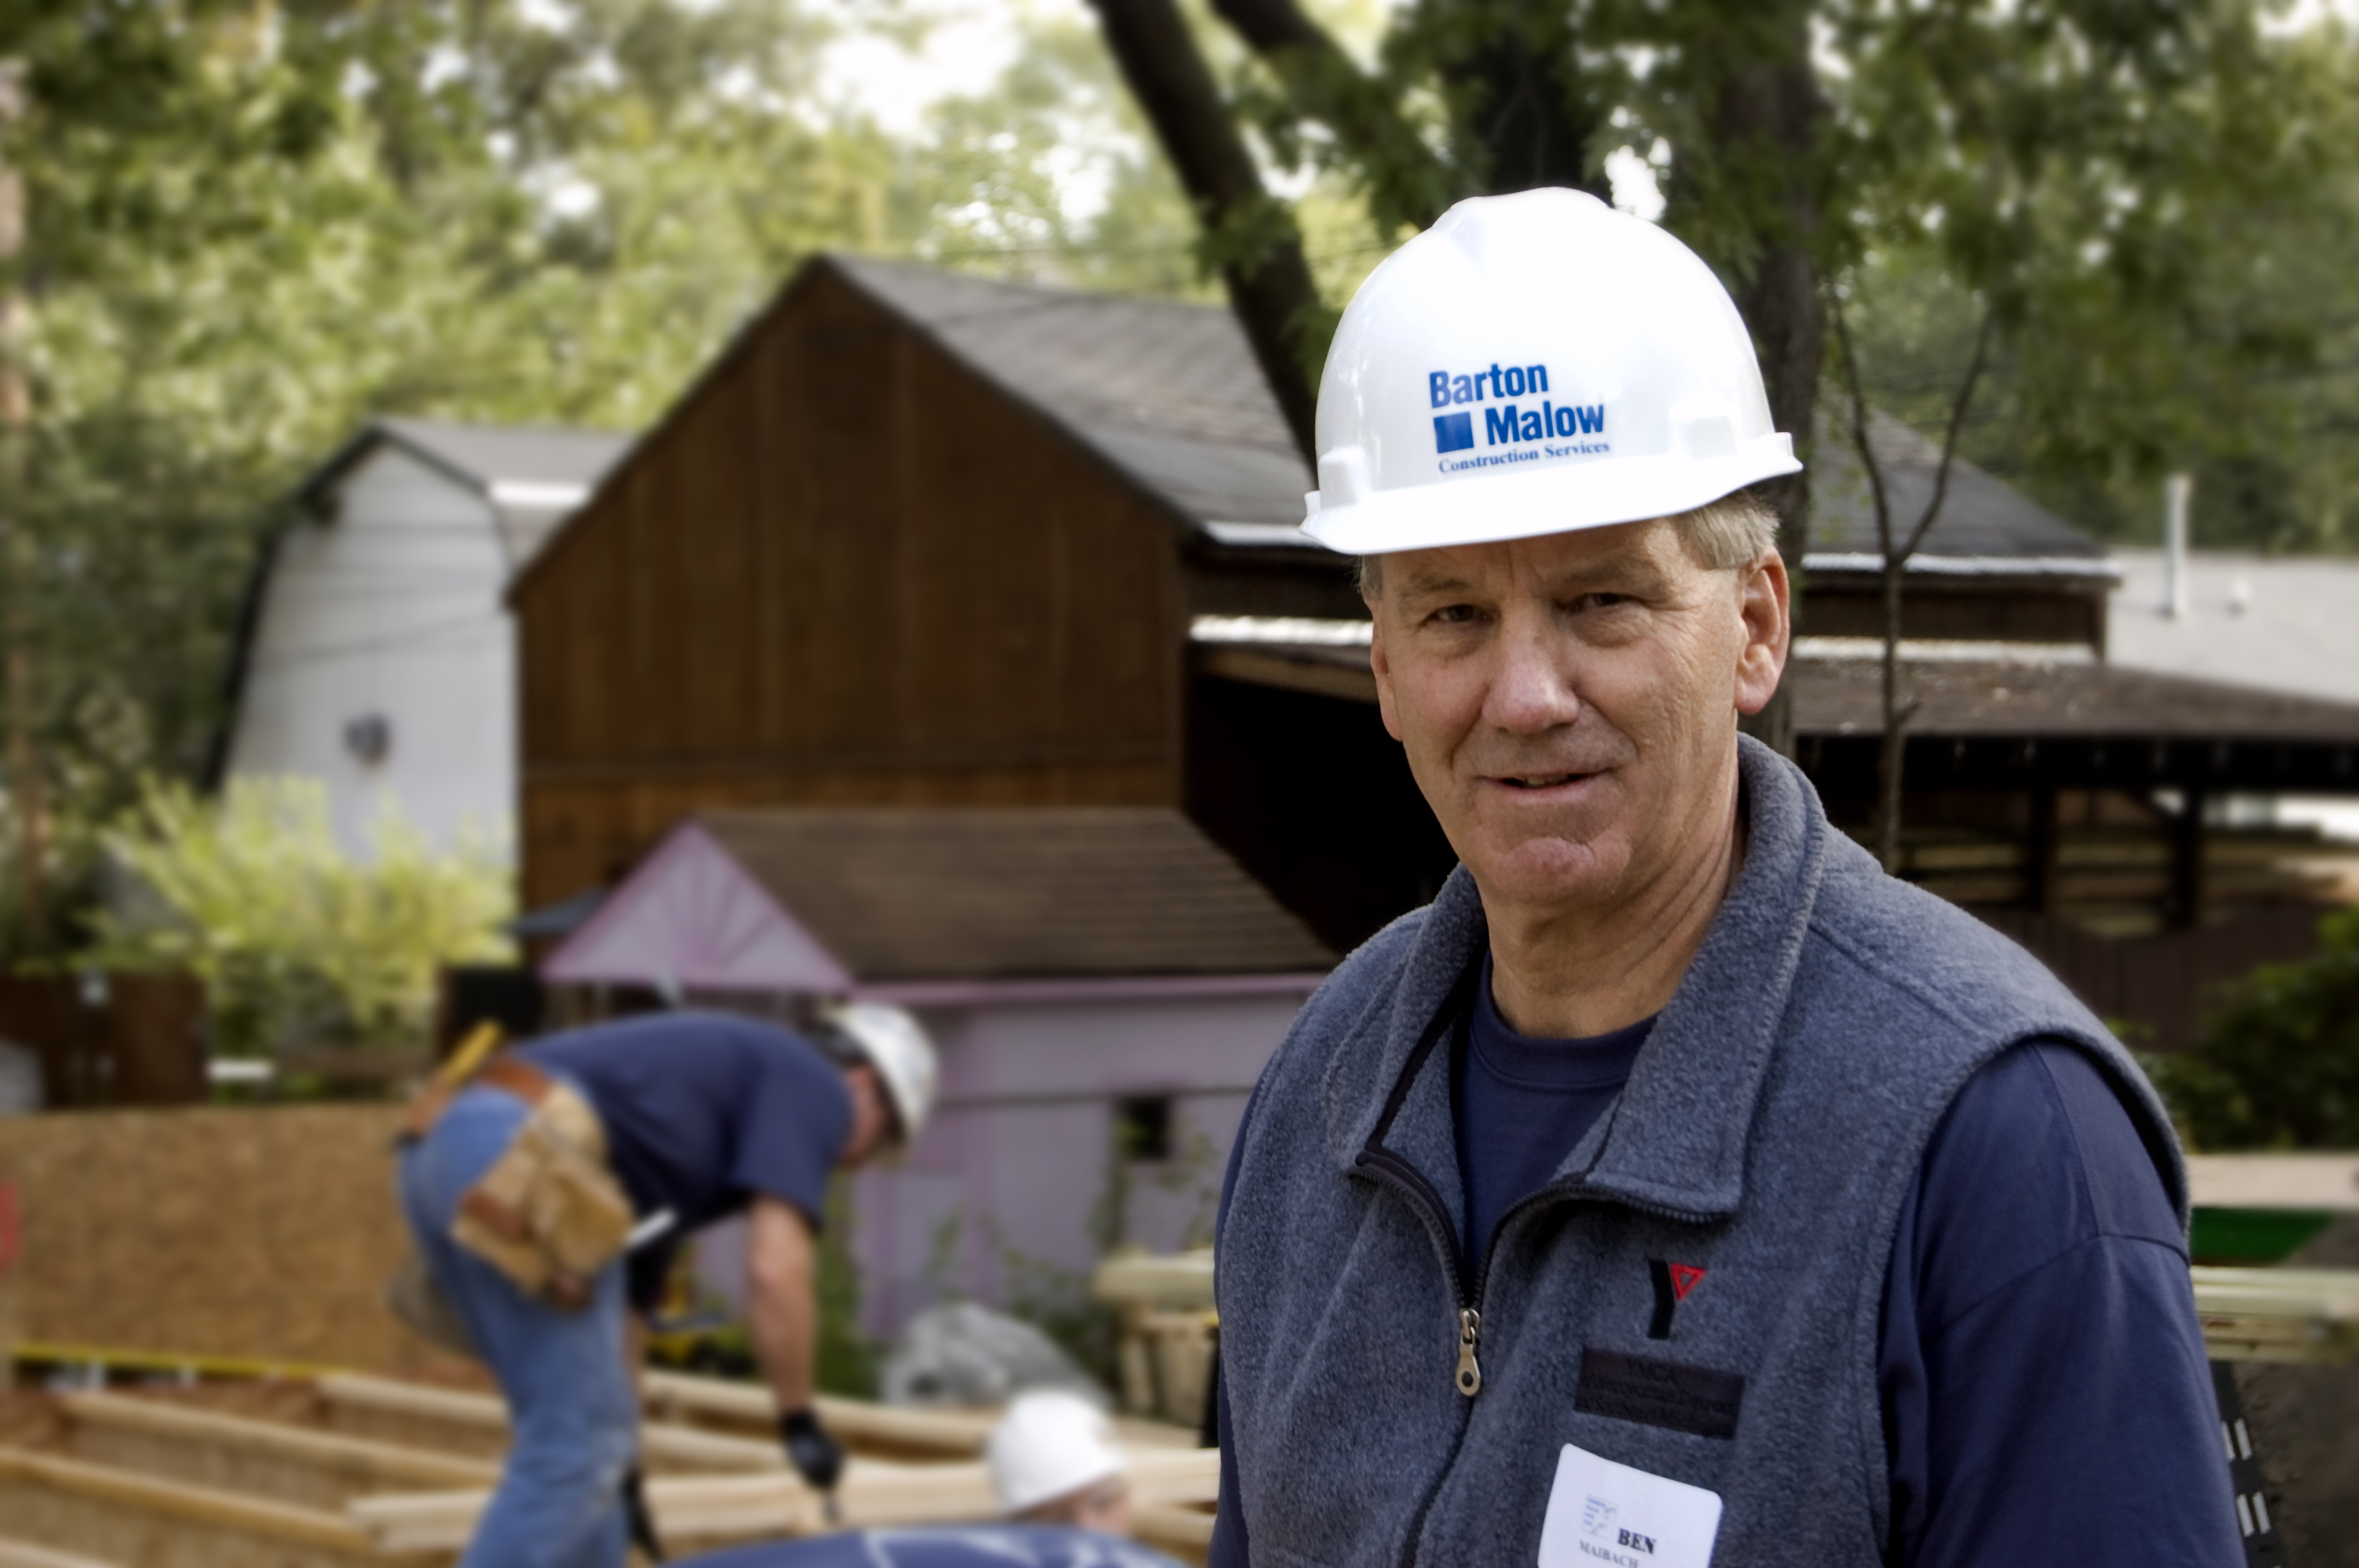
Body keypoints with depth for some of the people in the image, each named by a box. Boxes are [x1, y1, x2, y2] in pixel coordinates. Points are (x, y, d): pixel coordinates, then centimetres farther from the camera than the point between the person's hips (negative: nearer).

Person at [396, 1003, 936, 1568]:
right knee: (573, 1443, -2)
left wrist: (620, 1461, 47)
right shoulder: (812, 1087, 11)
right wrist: (800, 1420, 7)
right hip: (518, 1169, -10)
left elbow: (621, 1298, 41)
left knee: (580, 1434, 18)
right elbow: (773, 1270, -4)